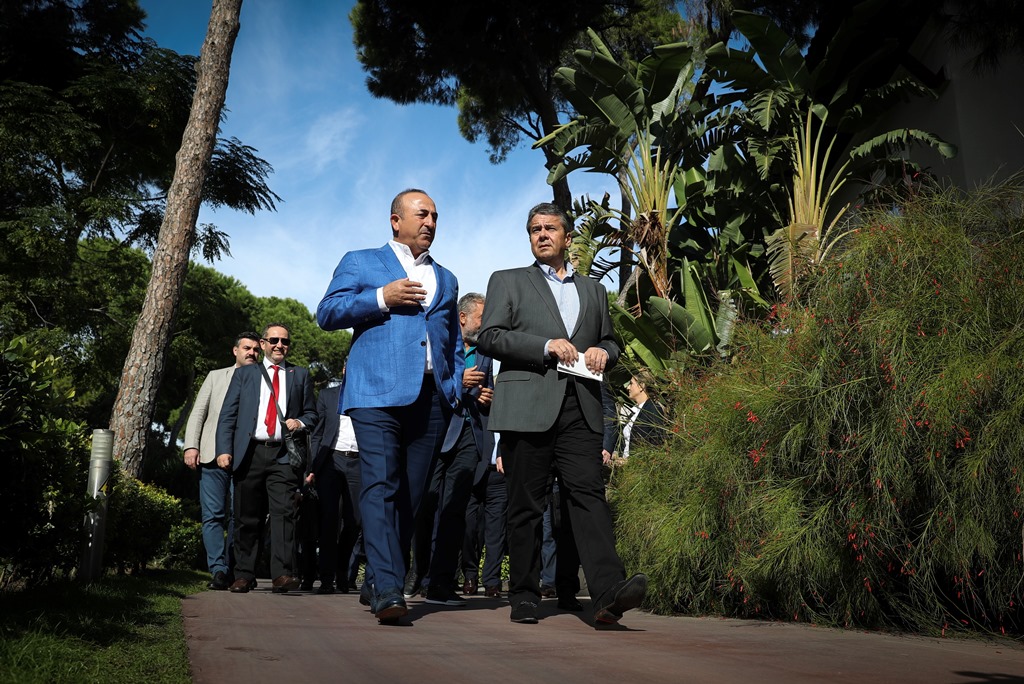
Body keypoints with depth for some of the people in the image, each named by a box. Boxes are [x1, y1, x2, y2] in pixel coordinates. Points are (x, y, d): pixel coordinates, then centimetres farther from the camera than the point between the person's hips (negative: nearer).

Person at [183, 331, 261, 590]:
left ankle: (233, 571, 8)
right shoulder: (216, 376, 17)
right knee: (213, 515, -5)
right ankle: (219, 571, -4)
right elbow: (198, 412, 13)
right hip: (212, 456, 1)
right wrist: (191, 446, -1)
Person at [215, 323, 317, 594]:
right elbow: (227, 414, 9)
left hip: (284, 455, -1)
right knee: (247, 517, 4)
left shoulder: (300, 375, 17)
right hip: (249, 453, 1)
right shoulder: (244, 374, 16)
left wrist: (300, 423, -6)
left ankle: (283, 574, -18)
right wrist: (224, 449, -4)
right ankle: (244, 575, 13)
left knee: (284, 512, -14)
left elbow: (311, 413, 17)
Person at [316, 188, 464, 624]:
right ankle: (387, 590, -21)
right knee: (380, 488, -17)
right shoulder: (360, 263, 16)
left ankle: (381, 585, 14)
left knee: (411, 497, 4)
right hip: (377, 392, -4)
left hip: (432, 397, 5)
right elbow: (327, 313, 4)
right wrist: (382, 298, -7)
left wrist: (455, 389, 12)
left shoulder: (445, 279, 28)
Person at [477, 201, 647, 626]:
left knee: (588, 493, -11)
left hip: (580, 409, 2)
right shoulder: (508, 282, 13)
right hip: (527, 408, -2)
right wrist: (546, 345, -11)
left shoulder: (593, 290, 24)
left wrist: (603, 351, 2)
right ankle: (524, 596, 11)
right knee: (526, 504, 1)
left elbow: (609, 341, 28)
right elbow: (488, 337, 1)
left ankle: (608, 593, -19)